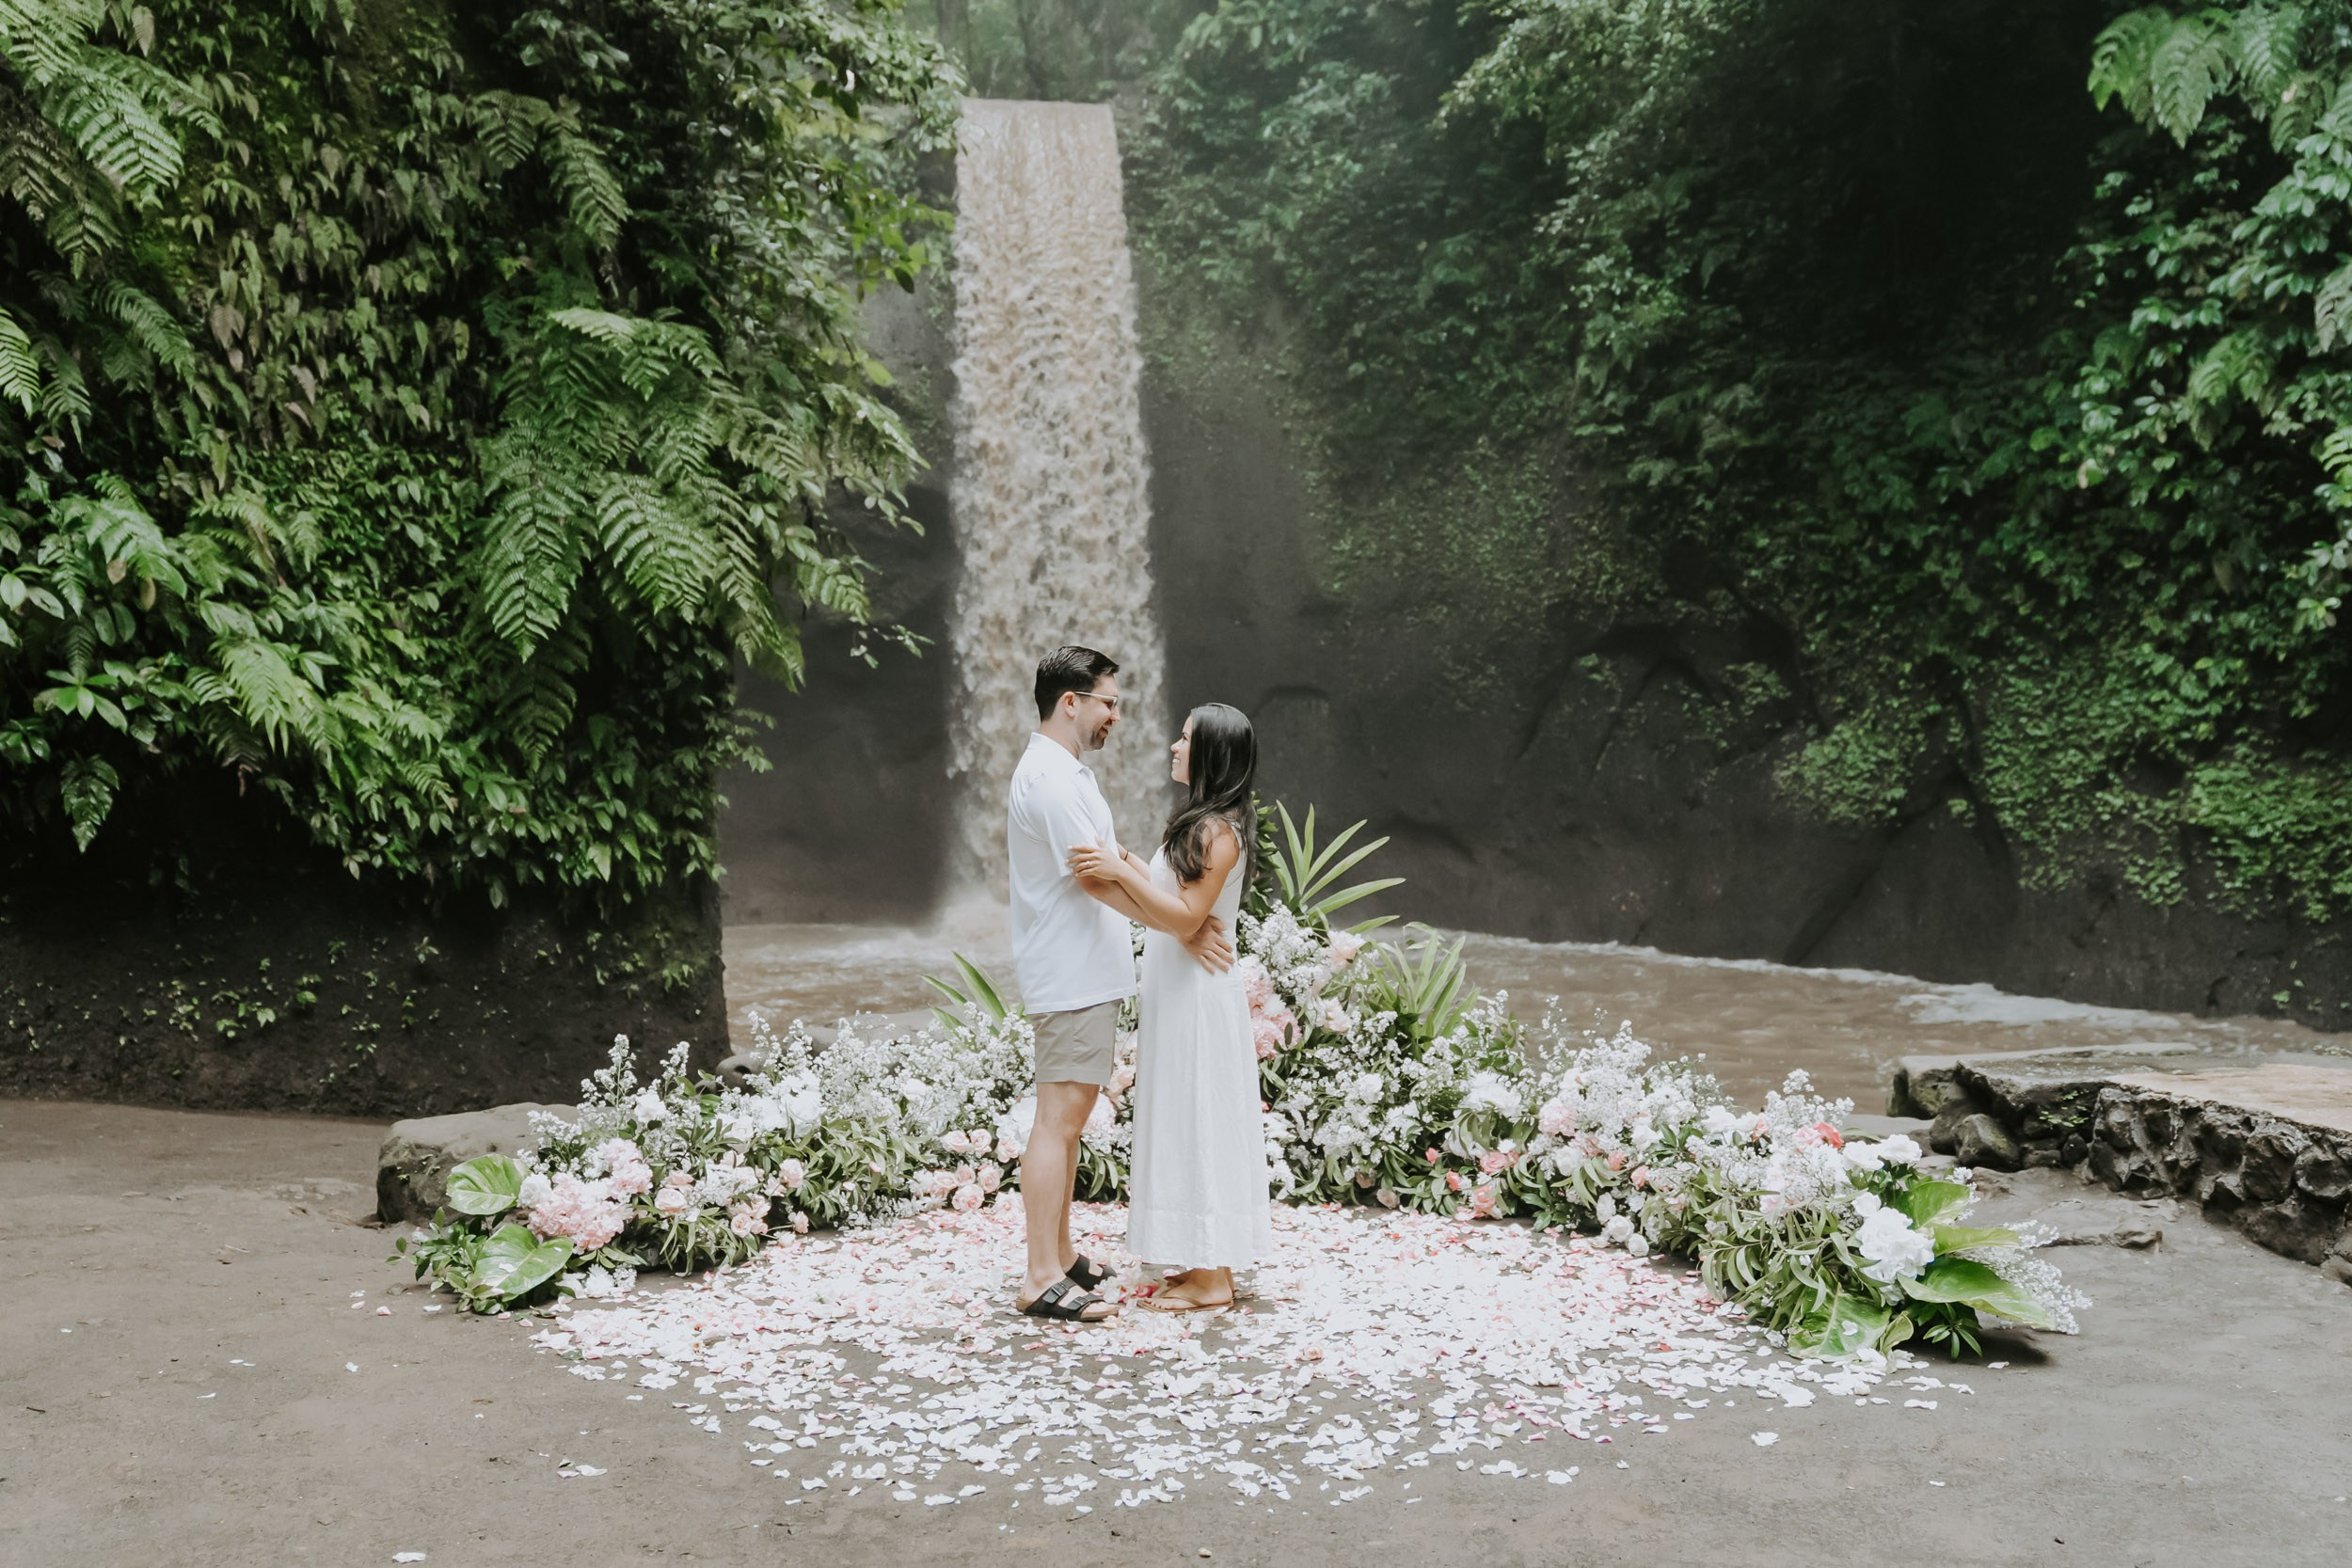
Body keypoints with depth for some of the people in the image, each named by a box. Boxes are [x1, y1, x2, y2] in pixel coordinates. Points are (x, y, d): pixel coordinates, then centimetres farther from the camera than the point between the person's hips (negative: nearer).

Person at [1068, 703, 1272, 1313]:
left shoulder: (1219, 829, -17)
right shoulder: (1197, 821, 12)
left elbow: (1185, 918, -23)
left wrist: (1121, 873, -26)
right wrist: (1121, 861, 15)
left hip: (1198, 994, -10)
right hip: (1180, 992, 10)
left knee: (1200, 1124, -3)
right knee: (1190, 1126, 15)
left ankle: (1212, 1281, 6)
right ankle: (1207, 1263, 24)